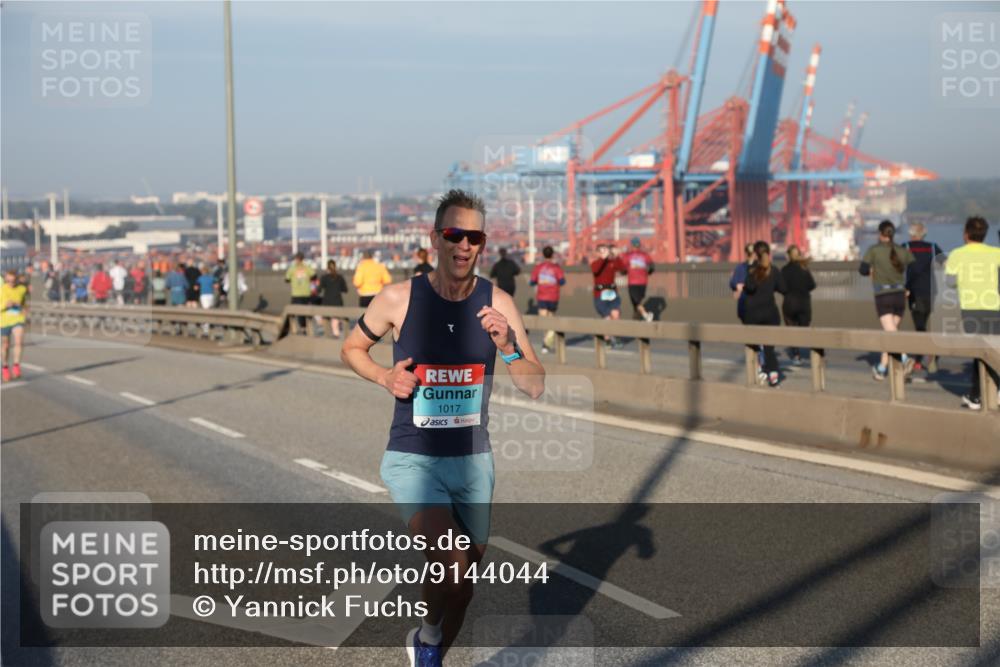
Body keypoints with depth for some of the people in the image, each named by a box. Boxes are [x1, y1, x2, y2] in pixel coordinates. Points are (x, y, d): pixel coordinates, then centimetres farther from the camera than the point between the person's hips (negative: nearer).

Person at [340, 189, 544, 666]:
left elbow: (535, 387, -7)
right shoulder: (399, 299, -10)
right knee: (450, 562, -25)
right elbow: (351, 348, 7)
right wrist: (385, 377, -12)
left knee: (463, 588, 15)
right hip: (411, 460, -3)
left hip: (473, 461, 3)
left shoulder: (498, 303, -6)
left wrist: (507, 347, -25)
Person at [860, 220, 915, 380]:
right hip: (900, 296, 4)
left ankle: (903, 358, -36)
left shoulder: (874, 250, -4)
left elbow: (863, 270, -9)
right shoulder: (903, 251, 5)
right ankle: (882, 368, 20)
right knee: (889, 332, 16)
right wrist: (908, 289, 14)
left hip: (883, 297, -4)